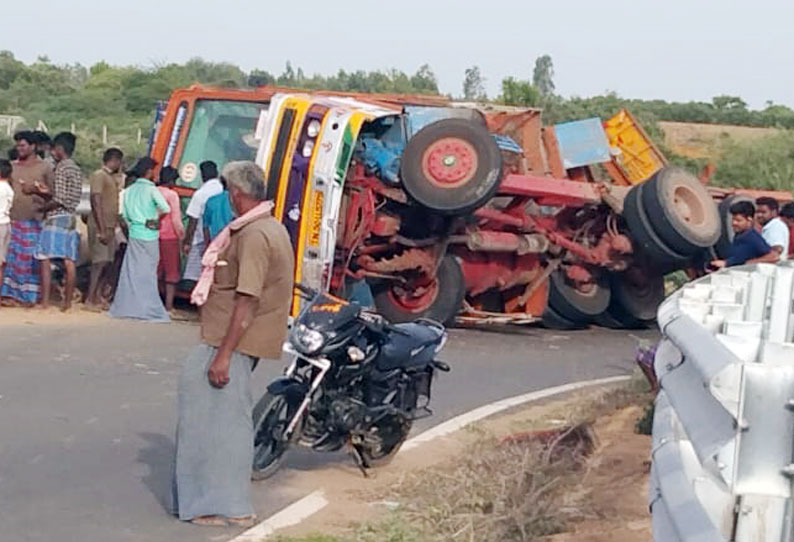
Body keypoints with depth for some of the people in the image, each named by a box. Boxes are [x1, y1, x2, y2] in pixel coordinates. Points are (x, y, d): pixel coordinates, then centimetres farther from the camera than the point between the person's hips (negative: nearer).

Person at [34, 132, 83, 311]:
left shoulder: (61, 168, -11)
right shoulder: (76, 169, 15)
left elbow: (59, 200, -16)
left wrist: (43, 207, -2)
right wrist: (47, 192, 15)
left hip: (57, 218, -9)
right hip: (71, 218, 9)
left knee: (45, 259, -6)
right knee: (69, 261, 6)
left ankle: (45, 301, -10)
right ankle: (68, 301, 8)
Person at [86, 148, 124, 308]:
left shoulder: (113, 178, 19)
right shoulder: (99, 176, -9)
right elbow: (96, 202, -16)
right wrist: (102, 230, -21)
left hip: (110, 227, 9)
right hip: (100, 227, -9)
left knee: (108, 262, 7)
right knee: (100, 262, -10)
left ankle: (97, 296, 11)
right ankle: (90, 299, -6)